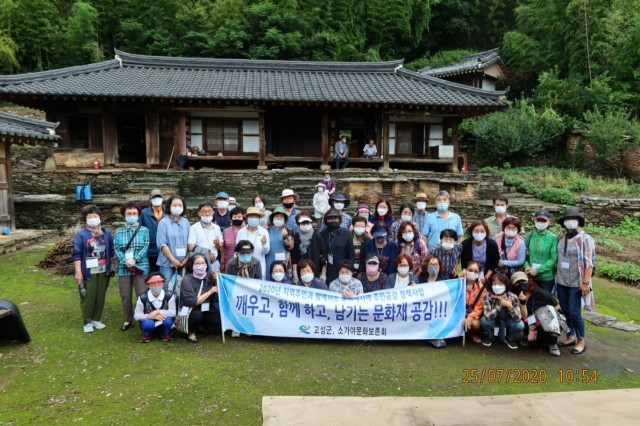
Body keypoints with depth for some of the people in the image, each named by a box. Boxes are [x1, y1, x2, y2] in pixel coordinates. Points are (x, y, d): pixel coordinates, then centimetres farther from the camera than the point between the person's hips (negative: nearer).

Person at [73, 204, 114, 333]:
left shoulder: (106, 233, 7)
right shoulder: (81, 235, -5)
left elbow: (111, 251, 13)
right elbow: (77, 254, -7)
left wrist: (111, 267, 11)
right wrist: (78, 271, -13)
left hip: (103, 271, 4)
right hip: (88, 272, -4)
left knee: (101, 296, 10)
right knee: (88, 297, 1)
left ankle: (97, 319, 25)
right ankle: (87, 322, 15)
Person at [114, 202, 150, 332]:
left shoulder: (144, 230, 3)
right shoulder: (118, 232, 8)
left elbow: (145, 247, -6)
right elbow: (116, 249, 0)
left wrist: (134, 259, -18)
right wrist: (126, 261, -16)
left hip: (141, 267, -2)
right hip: (123, 268, 2)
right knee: (125, 296, 10)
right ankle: (128, 320, 25)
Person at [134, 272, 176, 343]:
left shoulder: (169, 295, -15)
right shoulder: (143, 297, -14)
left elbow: (173, 312, -16)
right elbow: (137, 316, -12)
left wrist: (158, 312, -28)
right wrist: (151, 316, -27)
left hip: (163, 324, 1)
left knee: (168, 320, -32)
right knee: (148, 323, -34)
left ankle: (166, 333, 4)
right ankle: (147, 334, 4)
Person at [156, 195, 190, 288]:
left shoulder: (186, 222, 7)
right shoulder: (163, 222, -4)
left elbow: (190, 243, 6)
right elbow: (162, 244, -8)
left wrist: (186, 259, -5)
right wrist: (173, 260, -11)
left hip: (184, 262, 3)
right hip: (167, 262, -3)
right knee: (166, 288, -2)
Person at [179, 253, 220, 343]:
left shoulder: (210, 277, -3)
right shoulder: (187, 280, -17)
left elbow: (217, 297, -4)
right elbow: (193, 302, -25)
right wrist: (211, 291, -21)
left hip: (205, 310, 6)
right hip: (189, 311, -6)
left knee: (217, 320, -16)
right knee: (197, 314, -34)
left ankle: (201, 325, 16)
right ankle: (191, 332, -3)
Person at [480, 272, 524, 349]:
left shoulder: (512, 297, -24)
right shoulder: (487, 296, -26)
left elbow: (518, 319, -29)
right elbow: (488, 316, -34)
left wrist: (509, 306, -42)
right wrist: (500, 305, -38)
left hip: (507, 321, 0)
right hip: (494, 320, 0)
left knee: (520, 325, -28)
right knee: (484, 320, -32)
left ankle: (510, 338, 7)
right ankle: (490, 337, 3)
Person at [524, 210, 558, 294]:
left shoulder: (553, 238, -7)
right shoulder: (529, 236, 5)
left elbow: (553, 259, -11)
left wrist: (538, 270, -15)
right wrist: (526, 266, -12)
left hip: (547, 278, -3)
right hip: (531, 277, 3)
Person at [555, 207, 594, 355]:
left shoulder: (585, 238, -9)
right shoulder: (561, 237, 5)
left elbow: (589, 262, -12)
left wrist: (586, 282, -15)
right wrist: (556, 275, 9)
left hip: (576, 283, -5)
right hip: (561, 281, 5)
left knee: (574, 312, -3)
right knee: (565, 310, 12)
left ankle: (581, 340, 16)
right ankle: (571, 336, 29)